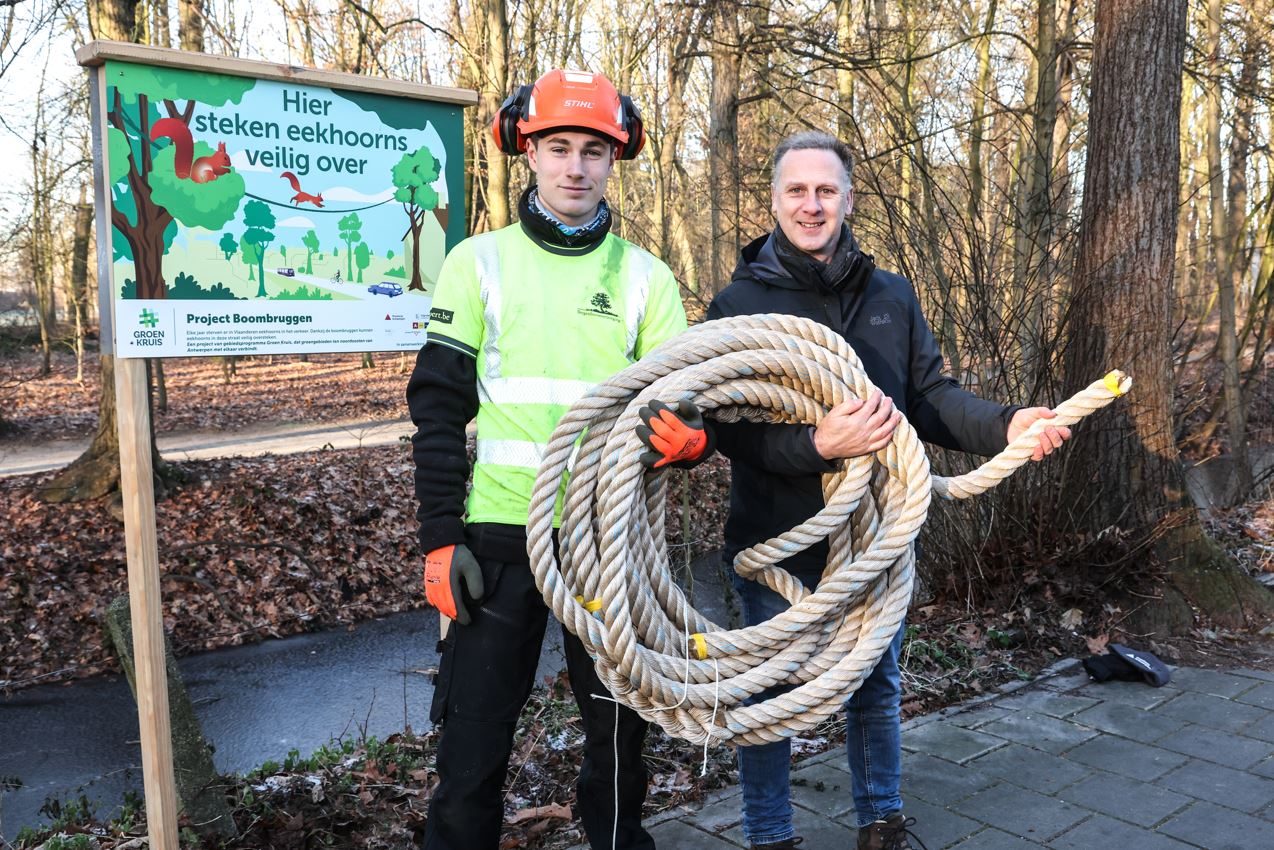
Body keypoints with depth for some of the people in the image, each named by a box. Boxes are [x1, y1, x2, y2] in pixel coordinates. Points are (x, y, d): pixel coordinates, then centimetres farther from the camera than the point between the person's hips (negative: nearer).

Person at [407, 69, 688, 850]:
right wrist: (441, 537, -6)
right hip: (499, 535, -1)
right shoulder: (479, 263, 2)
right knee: (475, 735, 5)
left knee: (620, 727, 14)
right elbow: (438, 407, 0)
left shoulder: (644, 275, 5)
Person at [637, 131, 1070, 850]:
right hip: (776, 542, -3)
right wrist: (819, 445, -32)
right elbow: (731, 427, -15)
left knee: (878, 686, 19)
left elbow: (930, 395, 5)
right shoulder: (740, 302, -7)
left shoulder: (892, 296, 6)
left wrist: (1005, 425, -13)